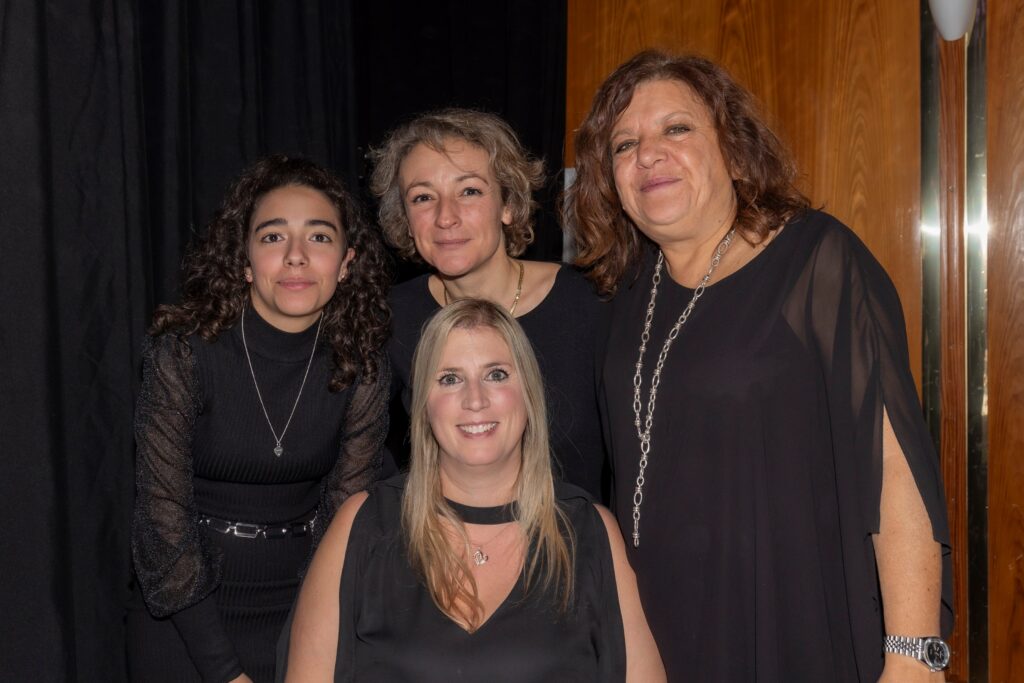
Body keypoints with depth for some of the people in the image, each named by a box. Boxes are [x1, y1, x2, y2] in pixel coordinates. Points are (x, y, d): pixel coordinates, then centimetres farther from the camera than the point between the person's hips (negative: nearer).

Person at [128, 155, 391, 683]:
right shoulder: (183, 354, -17)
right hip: (184, 617, -2)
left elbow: (346, 517, -4)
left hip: (305, 606, 2)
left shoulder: (362, 369, -9)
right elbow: (163, 515, -16)